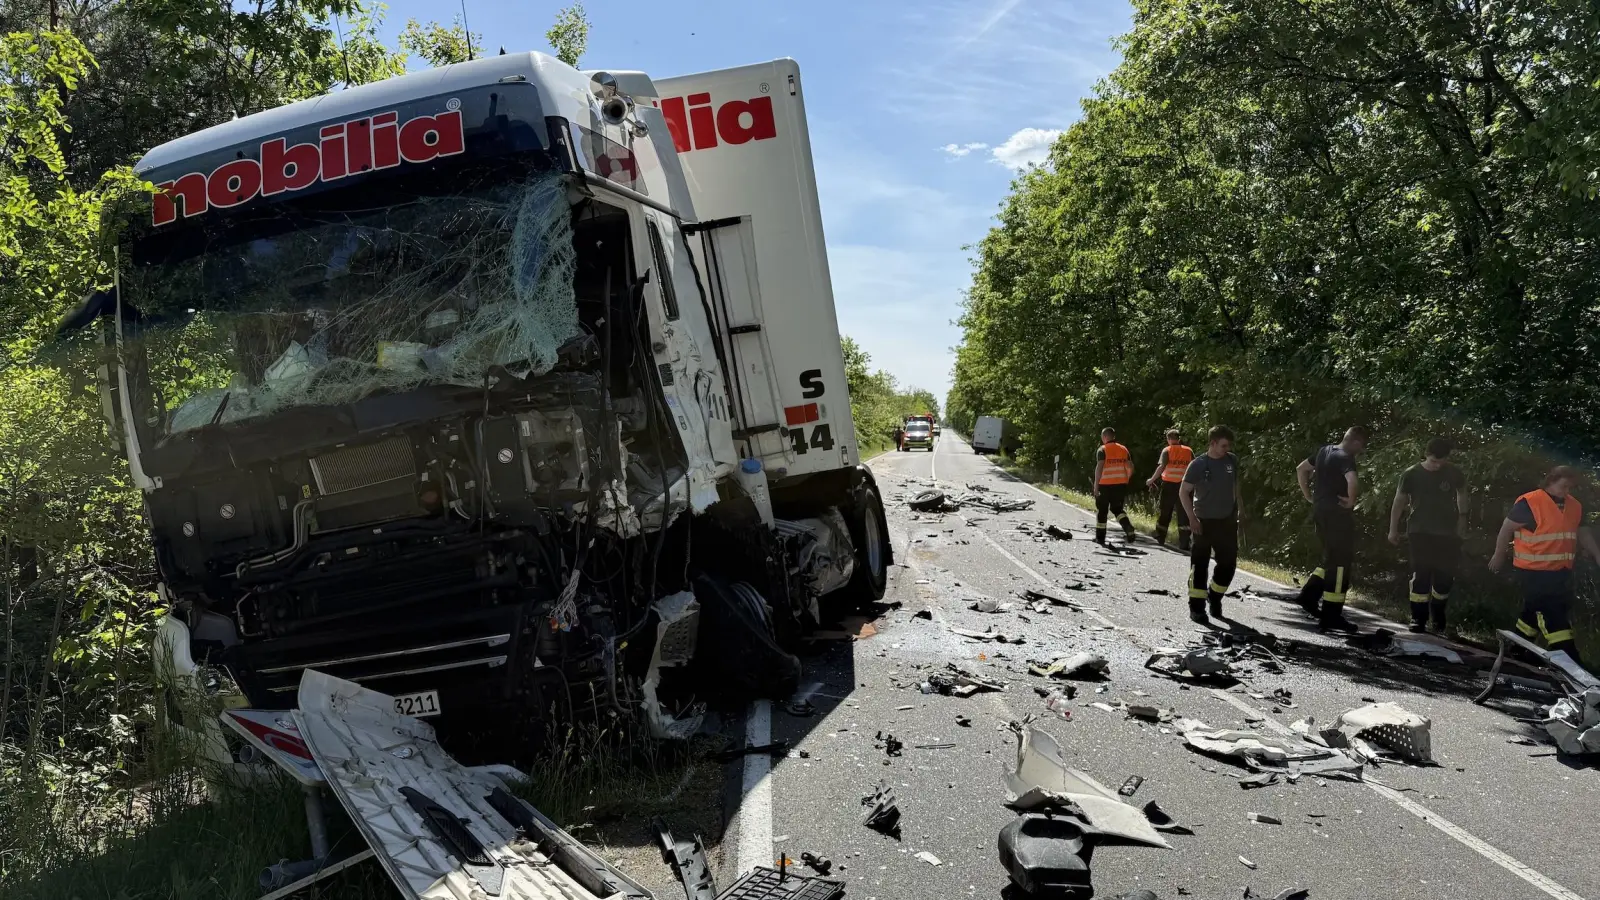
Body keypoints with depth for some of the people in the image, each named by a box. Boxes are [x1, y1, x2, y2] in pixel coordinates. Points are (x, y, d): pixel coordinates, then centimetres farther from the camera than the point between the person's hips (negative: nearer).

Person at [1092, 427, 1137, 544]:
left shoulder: (1102, 450, -7)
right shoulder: (1124, 449, 9)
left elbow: (1099, 468, -17)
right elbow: (1131, 468, 7)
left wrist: (1096, 485, -15)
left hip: (1105, 485, -4)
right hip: (1121, 485, 5)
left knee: (1101, 510, 11)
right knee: (1117, 508, 20)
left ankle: (1100, 537, 16)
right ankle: (1128, 527, -6)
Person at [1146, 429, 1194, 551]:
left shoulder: (1167, 450, -2)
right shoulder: (1188, 451, 6)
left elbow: (1162, 466, -15)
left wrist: (1152, 480, -9)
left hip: (1169, 485, -1)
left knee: (1165, 513, 14)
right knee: (1183, 515, 3)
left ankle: (1160, 539, 24)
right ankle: (1184, 543, -4)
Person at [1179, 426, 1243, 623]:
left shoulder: (1232, 461, 1)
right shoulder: (1198, 465, -12)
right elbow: (1183, 492, -7)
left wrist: (1239, 506, 14)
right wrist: (1192, 518, -13)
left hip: (1228, 520, 5)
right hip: (1205, 522, -5)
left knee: (1229, 563, 9)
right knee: (1200, 564, -1)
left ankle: (1214, 597, 30)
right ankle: (1197, 607, 6)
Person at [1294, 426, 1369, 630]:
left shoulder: (1325, 451, 11)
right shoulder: (1346, 458, -15)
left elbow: (1301, 469, 22)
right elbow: (1352, 480, -35)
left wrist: (1309, 496, 20)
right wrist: (1352, 500, -18)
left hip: (1321, 511, 8)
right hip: (1338, 514, -8)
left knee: (1331, 559, 21)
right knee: (1340, 563, -1)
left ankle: (1309, 593, 9)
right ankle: (1331, 616, 2)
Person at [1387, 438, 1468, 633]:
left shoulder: (1454, 473, -2)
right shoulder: (1411, 474, -8)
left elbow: (1461, 492, 16)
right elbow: (1399, 501, 0)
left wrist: (1462, 517, 8)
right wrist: (1393, 529, 2)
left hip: (1447, 533, 2)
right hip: (1420, 532, -2)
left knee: (1444, 576, 2)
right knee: (1420, 575, -8)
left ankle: (1438, 619, 19)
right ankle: (1418, 618, -2)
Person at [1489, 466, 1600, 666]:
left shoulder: (1575, 506, 8)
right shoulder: (1529, 503, -15)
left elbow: (1583, 534, 19)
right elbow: (1507, 528, -7)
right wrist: (1499, 556, 0)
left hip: (1561, 572, 8)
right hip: (1533, 571, -8)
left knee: (1537, 611, 17)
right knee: (1552, 618, -8)